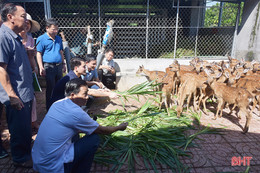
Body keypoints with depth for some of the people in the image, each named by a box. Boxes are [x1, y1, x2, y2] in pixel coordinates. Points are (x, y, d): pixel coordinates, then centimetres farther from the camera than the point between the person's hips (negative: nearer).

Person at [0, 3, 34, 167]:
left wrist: (28, 52, 9)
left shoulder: (15, 36, 11)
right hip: (17, 95, -10)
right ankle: (20, 159, 27)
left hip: (25, 92, 10)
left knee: (26, 127, 23)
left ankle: (26, 152, 42)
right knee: (19, 129, 7)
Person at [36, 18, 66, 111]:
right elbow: (38, 54, -8)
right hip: (49, 66, -6)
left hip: (59, 66, 6)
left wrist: (63, 63, 20)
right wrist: (41, 67, -14)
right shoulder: (41, 39, -5)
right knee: (50, 88, 0)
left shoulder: (58, 38, 14)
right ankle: (50, 108, 12)